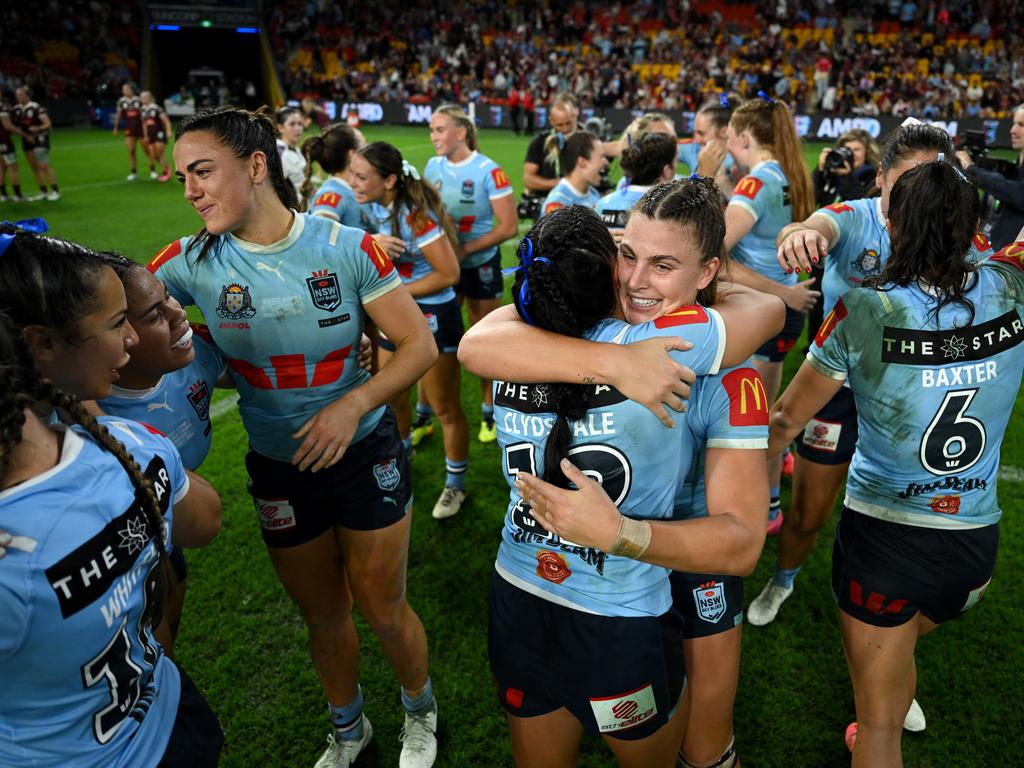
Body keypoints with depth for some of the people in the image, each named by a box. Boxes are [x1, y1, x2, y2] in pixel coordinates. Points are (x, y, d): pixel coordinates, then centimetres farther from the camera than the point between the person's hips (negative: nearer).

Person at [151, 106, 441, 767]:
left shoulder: (346, 247, -14)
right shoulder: (191, 263, -8)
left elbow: (419, 344, -12)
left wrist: (354, 403, -23)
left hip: (365, 453, -2)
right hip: (278, 467, 3)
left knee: (383, 609, 11)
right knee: (323, 614, 19)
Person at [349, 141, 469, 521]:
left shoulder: (415, 215, -24)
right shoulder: (379, 207, -1)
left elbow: (449, 274, -24)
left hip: (433, 315, -8)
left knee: (446, 408, 4)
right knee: (391, 396, 20)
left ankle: (455, 485, 23)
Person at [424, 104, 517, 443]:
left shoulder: (488, 170, -14)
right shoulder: (433, 166, 0)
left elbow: (509, 226, -16)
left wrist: (466, 249, -20)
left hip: (480, 265, -4)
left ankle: (489, 412, 26)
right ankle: (424, 412, 19)